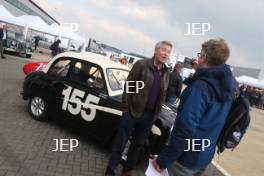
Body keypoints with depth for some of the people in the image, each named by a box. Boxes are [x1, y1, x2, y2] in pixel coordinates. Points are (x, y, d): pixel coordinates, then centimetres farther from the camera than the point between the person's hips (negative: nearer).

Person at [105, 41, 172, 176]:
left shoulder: (166, 73, 7)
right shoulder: (141, 64, -8)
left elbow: (163, 95, 13)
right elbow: (128, 87, -8)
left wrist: (156, 113, 10)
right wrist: (126, 108, -10)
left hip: (149, 116, 5)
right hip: (133, 112, -5)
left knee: (138, 145, 18)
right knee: (120, 143, 7)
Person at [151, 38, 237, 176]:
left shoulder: (200, 86, -25)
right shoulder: (226, 87, 1)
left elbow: (185, 129, -29)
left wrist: (162, 160, -21)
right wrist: (200, 73, 13)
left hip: (187, 157, -8)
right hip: (205, 156, 8)